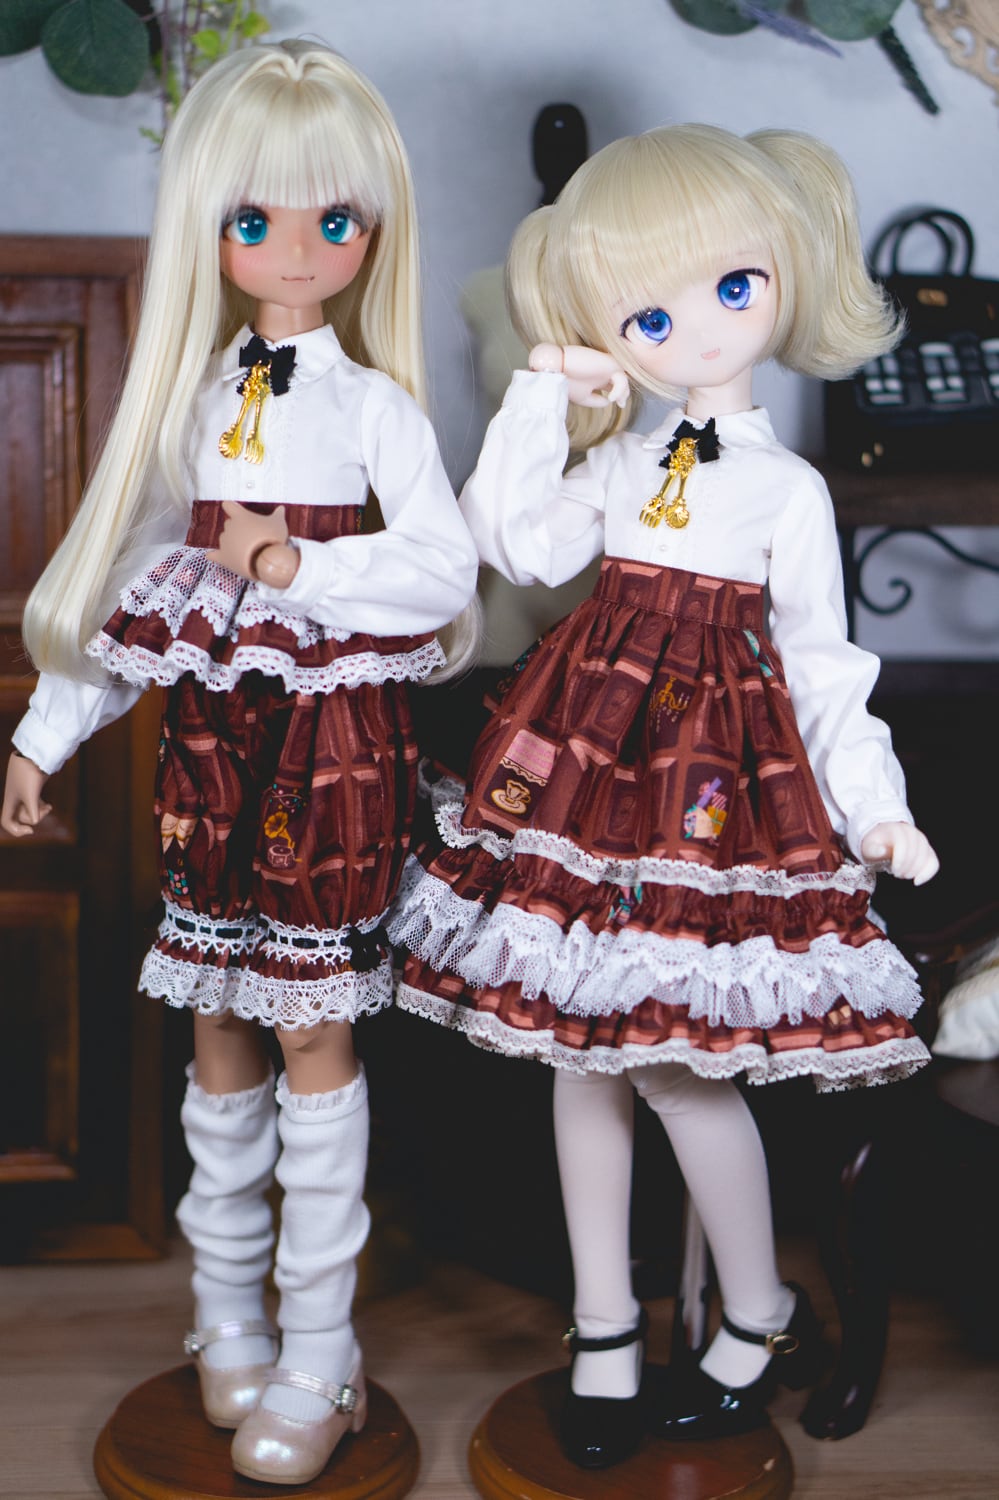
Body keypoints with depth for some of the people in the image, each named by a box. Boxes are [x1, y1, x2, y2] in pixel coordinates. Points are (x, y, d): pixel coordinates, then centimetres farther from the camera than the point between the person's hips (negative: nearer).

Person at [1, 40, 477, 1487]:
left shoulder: (372, 402, -3)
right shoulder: (194, 401, 9)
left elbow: (443, 567, -13)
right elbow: (121, 580, 12)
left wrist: (302, 569, -24)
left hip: (333, 745, -4)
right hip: (213, 738, 4)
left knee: (315, 1033, 1)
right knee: (221, 1030, 12)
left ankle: (316, 1352, 13)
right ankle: (227, 1313, 28)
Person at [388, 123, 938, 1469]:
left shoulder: (788, 490, 1)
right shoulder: (620, 462, 11)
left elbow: (825, 661, 2)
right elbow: (520, 545, -2)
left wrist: (874, 807, -4)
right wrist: (541, 402, -3)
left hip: (718, 779, -4)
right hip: (586, 764, 5)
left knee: (675, 1058, -8)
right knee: (583, 1052, 7)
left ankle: (761, 1323, 17)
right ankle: (604, 1338, 23)